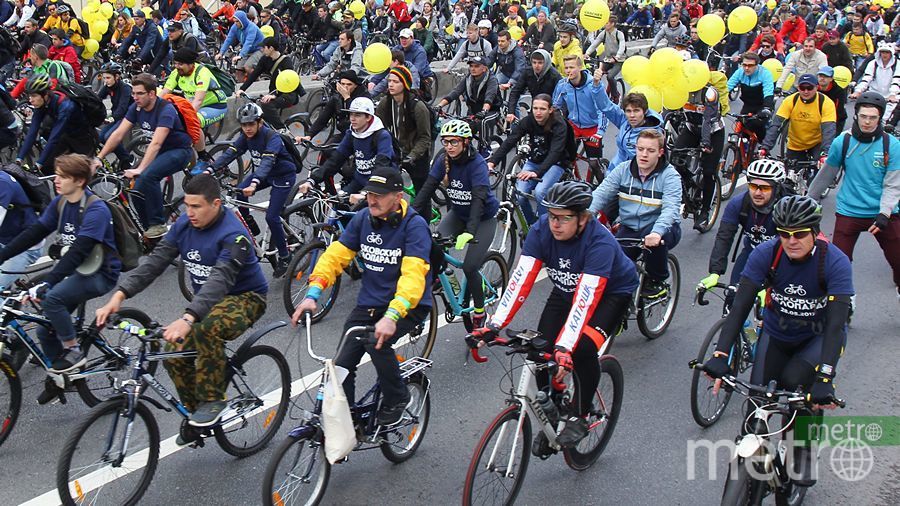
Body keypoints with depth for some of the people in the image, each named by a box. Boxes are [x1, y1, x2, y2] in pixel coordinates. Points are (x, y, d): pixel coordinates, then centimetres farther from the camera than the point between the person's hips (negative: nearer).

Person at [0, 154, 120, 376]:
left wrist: (46, 283, -39)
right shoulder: (59, 203, 3)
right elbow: (33, 233, 3)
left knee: (50, 297, -29)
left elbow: (78, 252, -30)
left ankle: (74, 352, -10)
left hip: (99, 274, -7)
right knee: (46, 330, 0)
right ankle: (58, 376, 20)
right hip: (74, 272, 7)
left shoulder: (96, 210, -21)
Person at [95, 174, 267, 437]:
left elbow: (220, 280, -40)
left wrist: (187, 319, -54)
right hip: (207, 299, 7)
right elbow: (155, 261, -10)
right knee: (174, 353, -11)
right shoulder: (185, 224, -5)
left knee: (206, 329, -37)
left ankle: (213, 399, -18)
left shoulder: (234, 235, -26)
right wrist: (118, 296, -24)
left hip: (245, 298, -7)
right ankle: (195, 412, 12)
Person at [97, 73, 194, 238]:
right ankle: (147, 225, 8)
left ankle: (158, 224, -17)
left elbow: (156, 143, -35)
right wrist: (98, 158, -12)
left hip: (179, 151, -7)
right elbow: (118, 134, -5)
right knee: (137, 186, -11)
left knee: (147, 176, -30)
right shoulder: (136, 108, -4)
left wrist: (140, 169, -43)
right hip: (160, 151, 7)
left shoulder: (166, 110, -25)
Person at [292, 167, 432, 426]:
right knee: (342, 365, -7)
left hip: (408, 305, -5)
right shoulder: (363, 218, -1)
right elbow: (335, 255, -4)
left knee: (375, 342, -30)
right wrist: (312, 294, -19)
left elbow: (413, 275, -29)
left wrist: (391, 315, -43)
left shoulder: (414, 225, -18)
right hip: (369, 303, 5)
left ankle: (397, 398, -3)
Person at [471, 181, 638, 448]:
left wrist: (565, 347, -53)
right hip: (566, 291, 5)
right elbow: (521, 279, -28)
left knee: (583, 348, -27)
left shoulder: (600, 242, -36)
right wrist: (495, 325, -38)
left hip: (611, 292, -4)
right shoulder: (541, 231, -23)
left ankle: (580, 418, -4)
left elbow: (586, 298, -44)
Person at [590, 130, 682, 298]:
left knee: (656, 238, -37)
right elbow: (601, 194, -10)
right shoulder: (623, 169, 0)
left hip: (662, 228, -2)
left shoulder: (669, 175, -11)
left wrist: (656, 232, -45)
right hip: (629, 229, 3)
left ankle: (657, 281, -10)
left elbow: (671, 208, -26)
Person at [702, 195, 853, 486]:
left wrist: (824, 378, -44)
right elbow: (741, 305, -26)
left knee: (793, 384, -26)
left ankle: (802, 452, -2)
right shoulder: (766, 254, -22)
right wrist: (721, 354, -38)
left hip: (819, 337, -2)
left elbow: (836, 323, -34)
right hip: (777, 334, 2)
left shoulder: (835, 262, -27)